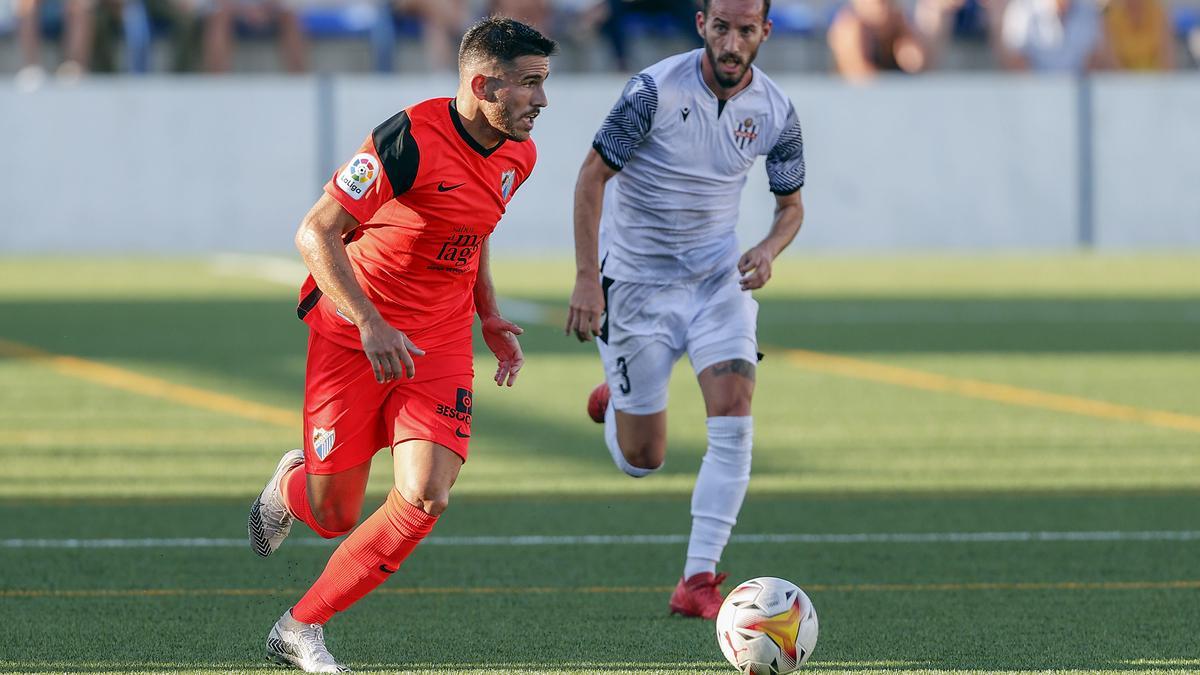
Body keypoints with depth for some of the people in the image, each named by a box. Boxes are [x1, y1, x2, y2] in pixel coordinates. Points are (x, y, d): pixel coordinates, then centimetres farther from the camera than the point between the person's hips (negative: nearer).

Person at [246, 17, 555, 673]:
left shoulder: (519, 156, 2)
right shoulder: (411, 138, -21)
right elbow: (316, 233, -20)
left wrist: (489, 317, 13)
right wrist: (370, 323, -28)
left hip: (439, 346, 5)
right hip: (353, 336, -5)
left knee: (425, 497, -16)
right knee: (334, 516, 1)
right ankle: (292, 486, 41)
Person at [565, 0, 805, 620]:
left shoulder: (775, 112, -6)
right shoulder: (655, 90, -19)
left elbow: (791, 204, 8)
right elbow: (593, 177, -14)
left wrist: (769, 250, -14)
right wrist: (587, 278, -21)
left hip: (719, 278, 3)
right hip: (637, 283, -3)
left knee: (734, 419, -18)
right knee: (641, 461, 3)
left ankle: (698, 580, -14)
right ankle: (615, 404, 41)